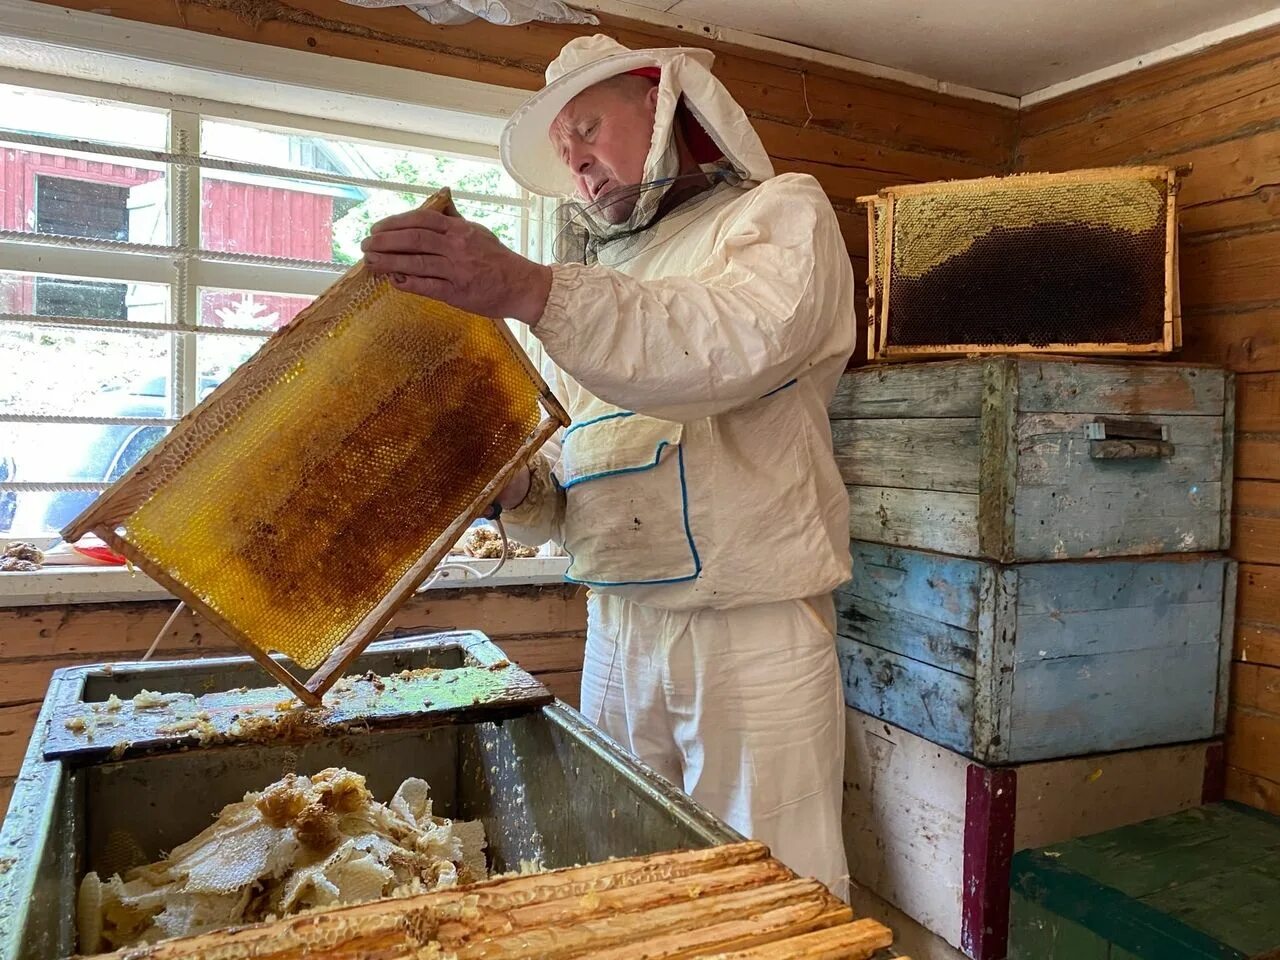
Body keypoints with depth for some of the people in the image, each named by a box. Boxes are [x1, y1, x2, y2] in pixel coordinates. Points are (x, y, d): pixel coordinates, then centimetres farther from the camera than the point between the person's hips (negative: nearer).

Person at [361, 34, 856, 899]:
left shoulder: (779, 212, 1)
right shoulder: (600, 279, 19)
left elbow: (734, 343, -22)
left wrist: (533, 291, -33)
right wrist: (516, 488, -4)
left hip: (751, 630, -5)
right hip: (616, 625, 6)